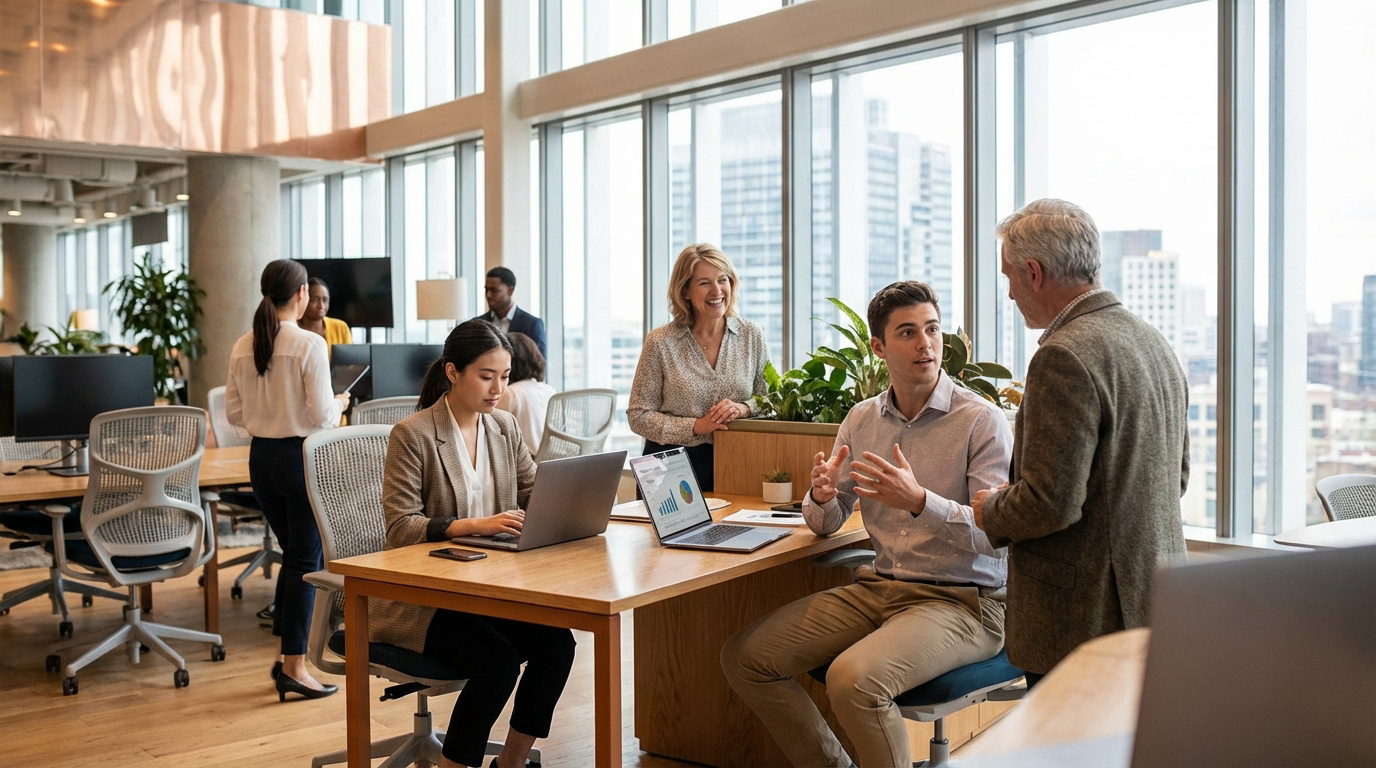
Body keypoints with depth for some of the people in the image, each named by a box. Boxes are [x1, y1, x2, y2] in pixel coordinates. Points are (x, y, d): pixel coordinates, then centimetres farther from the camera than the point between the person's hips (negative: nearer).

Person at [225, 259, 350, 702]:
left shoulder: (242, 347, 2)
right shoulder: (309, 344, -15)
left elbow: (234, 412, 7)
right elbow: (321, 415, -17)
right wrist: (340, 404, 4)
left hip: (261, 457, 6)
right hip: (301, 456, -6)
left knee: (292, 553, 20)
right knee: (306, 561, 3)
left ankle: (285, 655, 24)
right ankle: (294, 666, 6)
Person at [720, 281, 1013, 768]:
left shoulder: (982, 421, -10)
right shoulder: (861, 419, 8)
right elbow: (824, 524, 14)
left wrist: (919, 501, -33)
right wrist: (822, 495, -10)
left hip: (961, 600, -6)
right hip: (879, 588, 7)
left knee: (853, 679, -33)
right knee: (744, 657, -3)